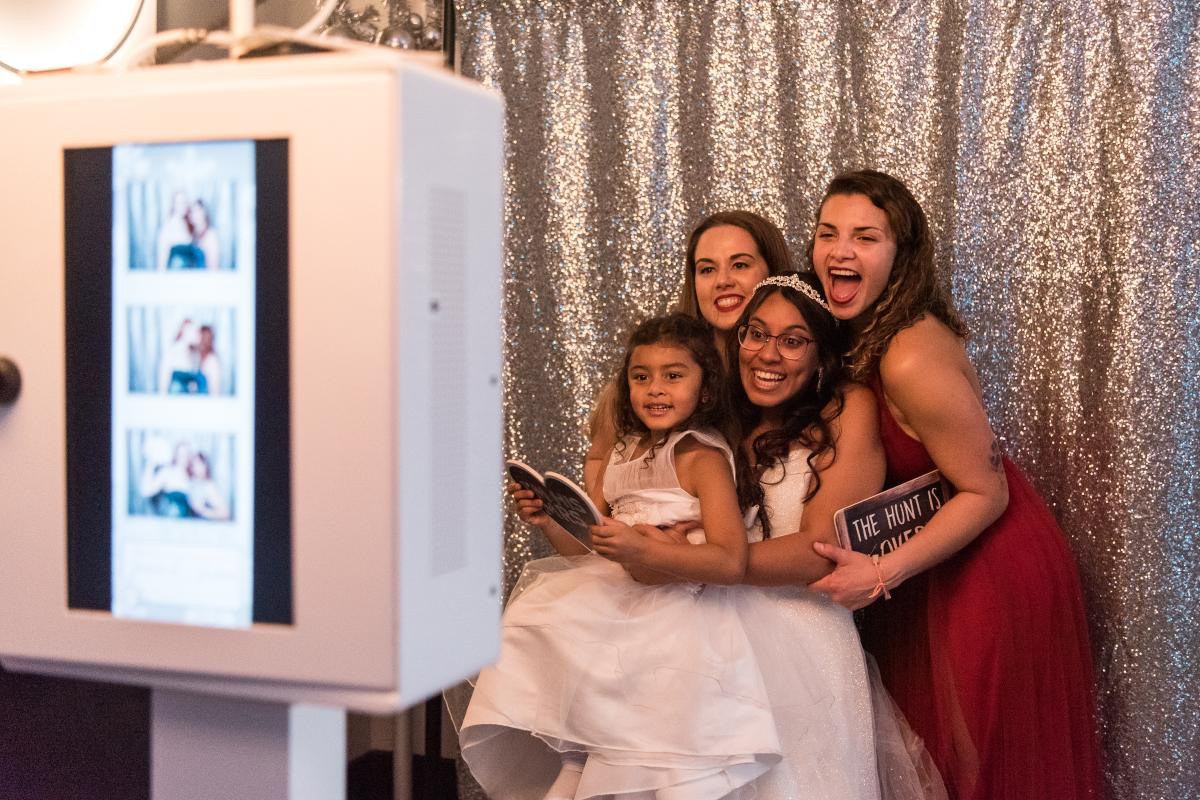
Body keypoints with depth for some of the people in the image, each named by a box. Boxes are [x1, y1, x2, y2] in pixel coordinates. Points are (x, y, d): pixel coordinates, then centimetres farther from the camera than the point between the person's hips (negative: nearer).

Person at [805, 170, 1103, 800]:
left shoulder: (911, 359, -30)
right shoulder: (862, 335, -3)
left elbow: (986, 493, -25)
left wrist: (883, 575, -28)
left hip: (993, 570, -8)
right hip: (945, 567, 8)